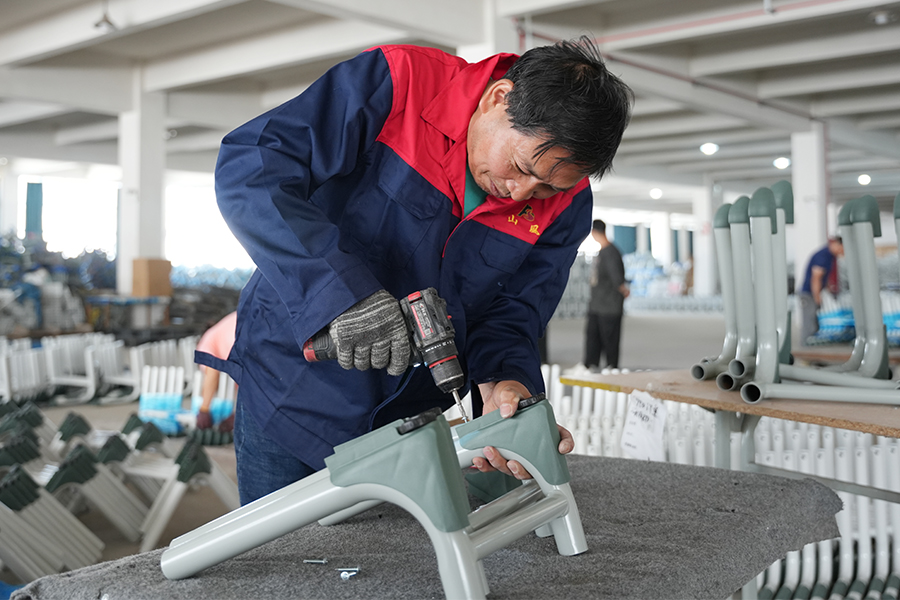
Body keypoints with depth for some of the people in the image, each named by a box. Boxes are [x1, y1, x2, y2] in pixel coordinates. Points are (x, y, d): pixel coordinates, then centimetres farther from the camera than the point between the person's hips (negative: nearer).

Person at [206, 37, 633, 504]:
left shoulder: (565, 204, -8)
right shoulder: (395, 85, -22)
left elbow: (511, 315, -7)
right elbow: (247, 168, -28)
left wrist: (505, 382, -30)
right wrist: (342, 290, -39)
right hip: (290, 390, -3)